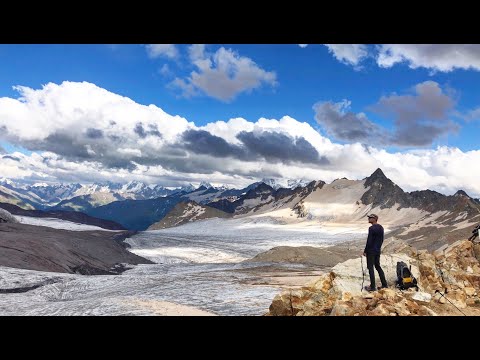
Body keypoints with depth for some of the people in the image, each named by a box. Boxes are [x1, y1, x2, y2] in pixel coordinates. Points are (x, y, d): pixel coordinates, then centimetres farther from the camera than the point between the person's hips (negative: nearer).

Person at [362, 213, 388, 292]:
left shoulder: (371, 228, -19)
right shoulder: (381, 227, 7)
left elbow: (369, 241, -19)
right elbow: (382, 240, 14)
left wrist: (365, 251, -12)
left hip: (371, 251, -8)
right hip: (378, 251, 8)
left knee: (371, 268, 1)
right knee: (378, 266, 18)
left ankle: (372, 287, 6)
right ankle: (384, 284, 20)